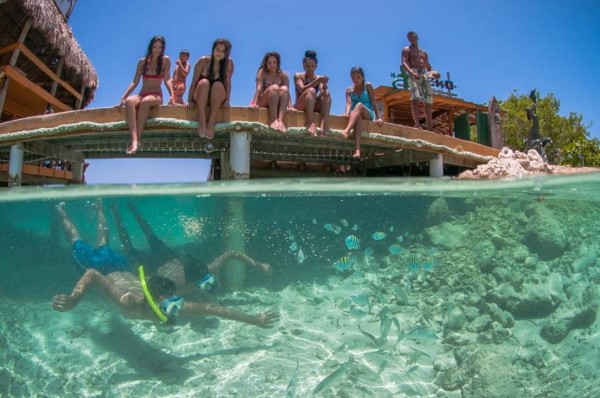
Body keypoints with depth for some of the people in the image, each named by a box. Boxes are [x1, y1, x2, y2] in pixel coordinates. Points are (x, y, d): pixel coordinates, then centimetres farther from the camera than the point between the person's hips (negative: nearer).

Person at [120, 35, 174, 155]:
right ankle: (134, 140, -48)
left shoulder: (166, 60, 7)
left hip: (156, 96, -2)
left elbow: (167, 80, -2)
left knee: (145, 101, -39)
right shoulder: (142, 62, 12)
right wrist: (123, 96, -3)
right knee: (129, 101, -34)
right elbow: (135, 82, 9)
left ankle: (138, 139, -39)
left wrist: (172, 95, -20)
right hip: (142, 94, 2)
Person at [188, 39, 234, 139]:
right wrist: (190, 100, -14)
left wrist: (226, 100, -18)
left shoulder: (229, 63, -6)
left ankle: (212, 122, -34)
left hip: (216, 100, 0)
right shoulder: (203, 61, -9)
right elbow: (194, 81, -9)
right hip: (201, 99, 0)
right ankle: (202, 121, -38)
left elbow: (228, 83, -8)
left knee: (218, 85, -30)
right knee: (204, 83, -31)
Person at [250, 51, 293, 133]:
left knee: (284, 88, -26)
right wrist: (255, 103, -29)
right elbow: (259, 88, -14)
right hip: (262, 103, -2)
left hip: (277, 104, 2)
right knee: (274, 88, -29)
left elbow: (287, 92, -10)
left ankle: (280, 120, -42)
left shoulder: (283, 76, 4)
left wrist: (290, 106, -27)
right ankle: (273, 120, -42)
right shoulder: (262, 72, 0)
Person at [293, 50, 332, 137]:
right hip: (300, 106, -3)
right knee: (311, 91, -28)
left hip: (314, 107, 3)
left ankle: (324, 128, -40)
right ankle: (311, 125, -47)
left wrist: (324, 84, -25)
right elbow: (302, 90, -14)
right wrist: (316, 81, -24)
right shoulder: (298, 76, 5)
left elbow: (322, 91, -4)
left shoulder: (319, 78, 13)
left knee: (326, 92, -21)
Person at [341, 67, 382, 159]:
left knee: (359, 105, -34)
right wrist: (347, 113, -27)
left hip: (368, 114, -1)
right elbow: (348, 103, -5)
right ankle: (357, 149, -60)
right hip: (356, 115, 1)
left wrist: (378, 117, -9)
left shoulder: (368, 86, 9)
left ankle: (347, 130, -59)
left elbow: (373, 103, 2)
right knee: (358, 116, -38)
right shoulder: (349, 90, 12)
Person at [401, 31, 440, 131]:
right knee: (415, 98, -23)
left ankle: (430, 128, -6)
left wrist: (434, 73, 2)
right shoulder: (406, 50, 13)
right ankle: (417, 124, -32)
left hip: (424, 75, 5)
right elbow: (404, 63, -4)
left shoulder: (424, 53, 29)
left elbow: (428, 68, 26)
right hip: (414, 74, -5)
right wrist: (412, 73, -24)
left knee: (428, 102, -4)